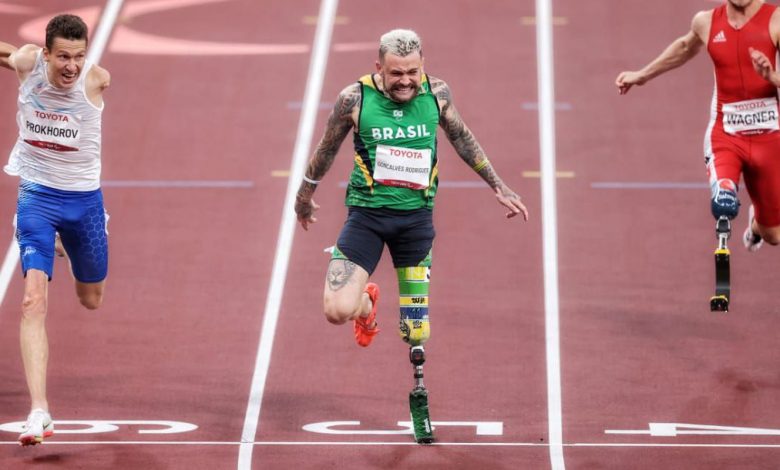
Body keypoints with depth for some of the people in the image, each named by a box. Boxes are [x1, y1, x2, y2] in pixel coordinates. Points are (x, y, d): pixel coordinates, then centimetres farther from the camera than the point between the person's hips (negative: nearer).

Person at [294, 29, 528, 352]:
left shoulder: (436, 93, -5)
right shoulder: (355, 98, -11)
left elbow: (461, 137, 15)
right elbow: (328, 148, 6)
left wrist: (498, 186, 20)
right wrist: (305, 195, 20)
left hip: (416, 214, 2)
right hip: (366, 214, -2)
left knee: (416, 334, 1)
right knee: (338, 310, -18)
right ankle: (367, 302, 21)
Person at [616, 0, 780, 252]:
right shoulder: (706, 22, 2)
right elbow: (686, 46, 27)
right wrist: (642, 75, 36)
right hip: (724, 134, 0)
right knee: (723, 205, -40)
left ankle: (756, 223, 48)